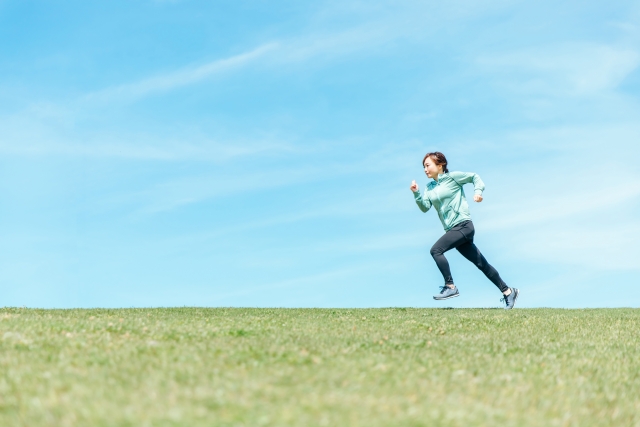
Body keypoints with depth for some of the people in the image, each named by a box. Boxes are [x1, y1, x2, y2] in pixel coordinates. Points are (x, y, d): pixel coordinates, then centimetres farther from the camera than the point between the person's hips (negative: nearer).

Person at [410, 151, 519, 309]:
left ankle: (450, 287, -16)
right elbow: (425, 207, 2)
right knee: (481, 264, 10)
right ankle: (508, 291, 18)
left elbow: (474, 177, 5)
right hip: (453, 229, 7)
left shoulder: (452, 177, -4)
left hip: (463, 225, -7)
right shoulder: (430, 187, 13)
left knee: (436, 250, -21)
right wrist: (416, 193, -12)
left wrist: (478, 191, -11)